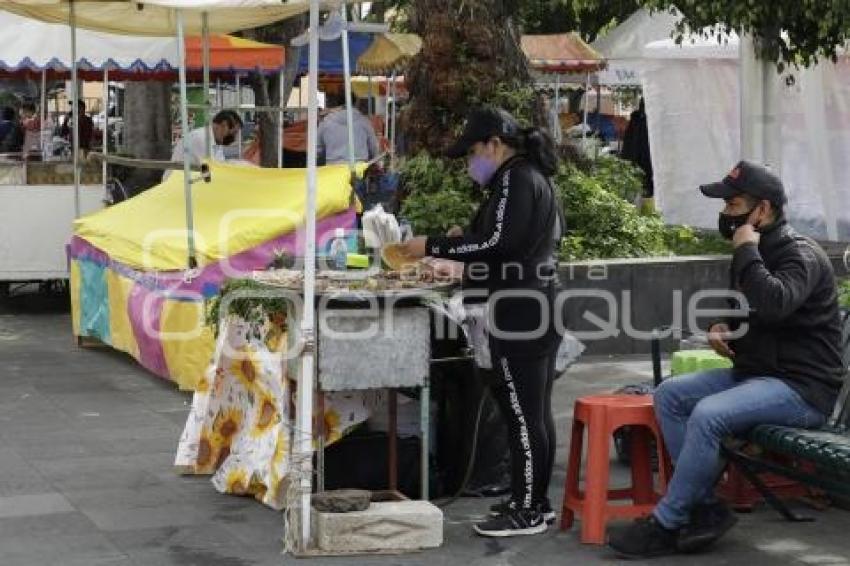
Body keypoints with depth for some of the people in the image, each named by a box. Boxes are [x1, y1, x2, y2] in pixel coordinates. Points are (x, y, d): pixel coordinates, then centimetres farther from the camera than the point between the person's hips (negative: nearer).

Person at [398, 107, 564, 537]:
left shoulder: (516, 179, -13)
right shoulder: (533, 177, 19)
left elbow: (498, 244, -21)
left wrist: (434, 246, -15)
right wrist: (466, 236, 15)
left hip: (518, 309, -11)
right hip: (537, 305, 11)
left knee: (521, 413, -6)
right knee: (535, 411, 14)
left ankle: (526, 512, -1)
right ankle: (535, 501, 21)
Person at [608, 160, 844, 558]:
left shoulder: (801, 256, -15)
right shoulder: (755, 254, 12)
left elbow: (774, 305, -37)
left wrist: (745, 250, -23)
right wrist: (720, 327, 7)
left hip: (802, 388, -10)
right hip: (753, 373, 10)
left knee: (708, 415, -29)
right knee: (669, 394, -3)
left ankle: (666, 525, -17)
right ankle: (705, 507, -6)